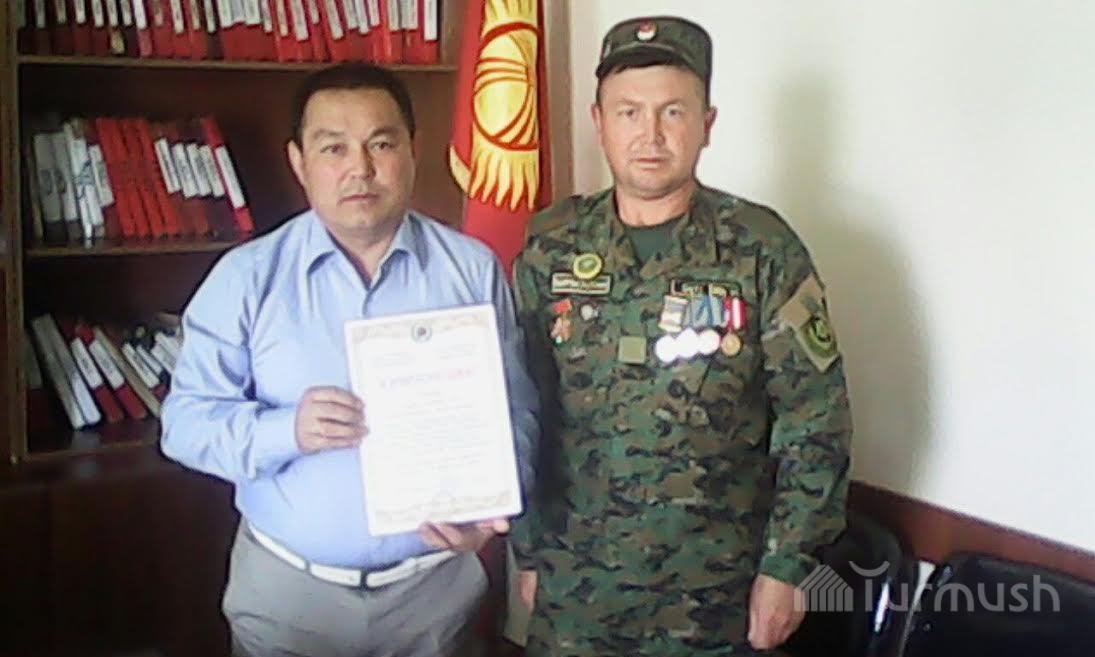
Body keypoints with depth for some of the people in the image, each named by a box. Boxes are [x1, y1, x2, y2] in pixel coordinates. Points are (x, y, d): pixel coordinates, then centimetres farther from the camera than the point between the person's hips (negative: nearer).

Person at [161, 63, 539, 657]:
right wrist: (287, 430, -24)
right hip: (285, 588, -1)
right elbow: (185, 422, -7)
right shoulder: (247, 276, -5)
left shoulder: (473, 269, -1)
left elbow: (515, 412, 1)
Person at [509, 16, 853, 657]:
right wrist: (528, 551, 5)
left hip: (715, 587, -2)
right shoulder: (550, 249, -2)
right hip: (574, 581, 2)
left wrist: (786, 566, -8)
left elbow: (815, 423, -8)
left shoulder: (763, 249, -9)